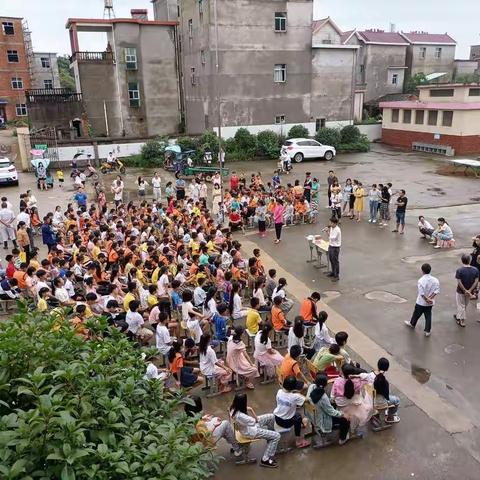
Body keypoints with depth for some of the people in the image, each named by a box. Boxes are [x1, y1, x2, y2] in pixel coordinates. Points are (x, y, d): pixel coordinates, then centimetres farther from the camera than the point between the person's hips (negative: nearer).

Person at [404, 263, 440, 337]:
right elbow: (437, 290, -9)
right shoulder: (435, 280, -6)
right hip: (430, 303, 3)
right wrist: (430, 298, -11)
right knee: (428, 316, 12)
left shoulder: (421, 280, -22)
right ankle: (428, 331, 17)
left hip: (421, 302, -3)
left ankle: (412, 324, 43)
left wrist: (426, 299, -14)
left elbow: (421, 293, -25)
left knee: (416, 314, 19)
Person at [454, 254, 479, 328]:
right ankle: (458, 316, 37)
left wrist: (465, 290, -13)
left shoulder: (459, 270, -21)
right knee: (465, 305, 22)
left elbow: (459, 283, -22)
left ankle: (462, 321, 21)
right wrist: (470, 290, -12)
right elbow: (476, 281, -12)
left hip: (460, 291, -3)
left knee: (461, 306, 13)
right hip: (470, 291, 3)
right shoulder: (475, 270, -11)